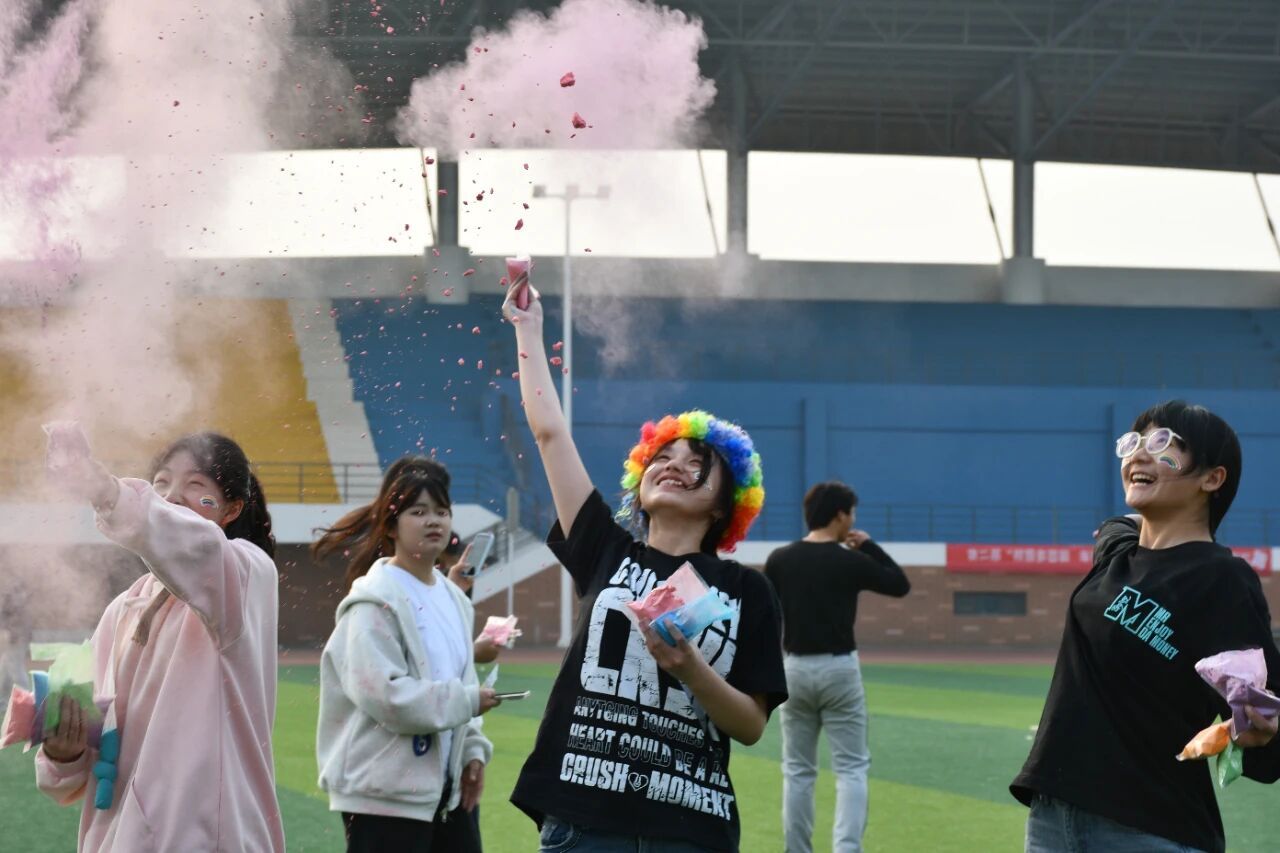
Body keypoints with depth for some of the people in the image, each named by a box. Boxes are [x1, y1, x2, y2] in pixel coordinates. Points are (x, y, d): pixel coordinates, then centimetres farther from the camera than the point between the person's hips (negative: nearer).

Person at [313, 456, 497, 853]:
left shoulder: (452, 599, 13)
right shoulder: (374, 602, -13)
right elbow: (383, 693, -23)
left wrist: (472, 750, 6)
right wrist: (467, 701, -16)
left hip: (447, 788, 9)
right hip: (386, 794, -9)